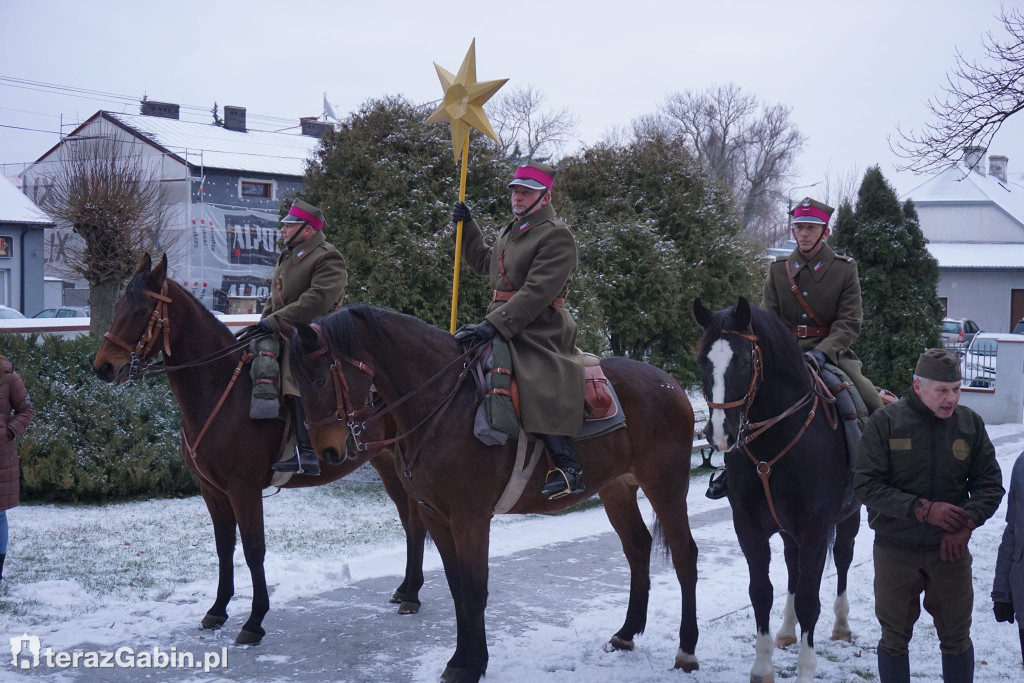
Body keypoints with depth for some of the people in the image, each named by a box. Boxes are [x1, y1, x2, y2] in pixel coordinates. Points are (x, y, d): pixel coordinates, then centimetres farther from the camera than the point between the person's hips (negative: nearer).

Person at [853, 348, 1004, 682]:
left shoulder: (971, 423, -2)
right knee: (894, 637, 12)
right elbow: (865, 483, -13)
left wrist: (968, 521, -18)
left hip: (951, 548, 2)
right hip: (895, 550, -2)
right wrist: (923, 509, -23)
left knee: (957, 638, 13)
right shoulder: (886, 422, -10)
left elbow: (990, 483, 1)